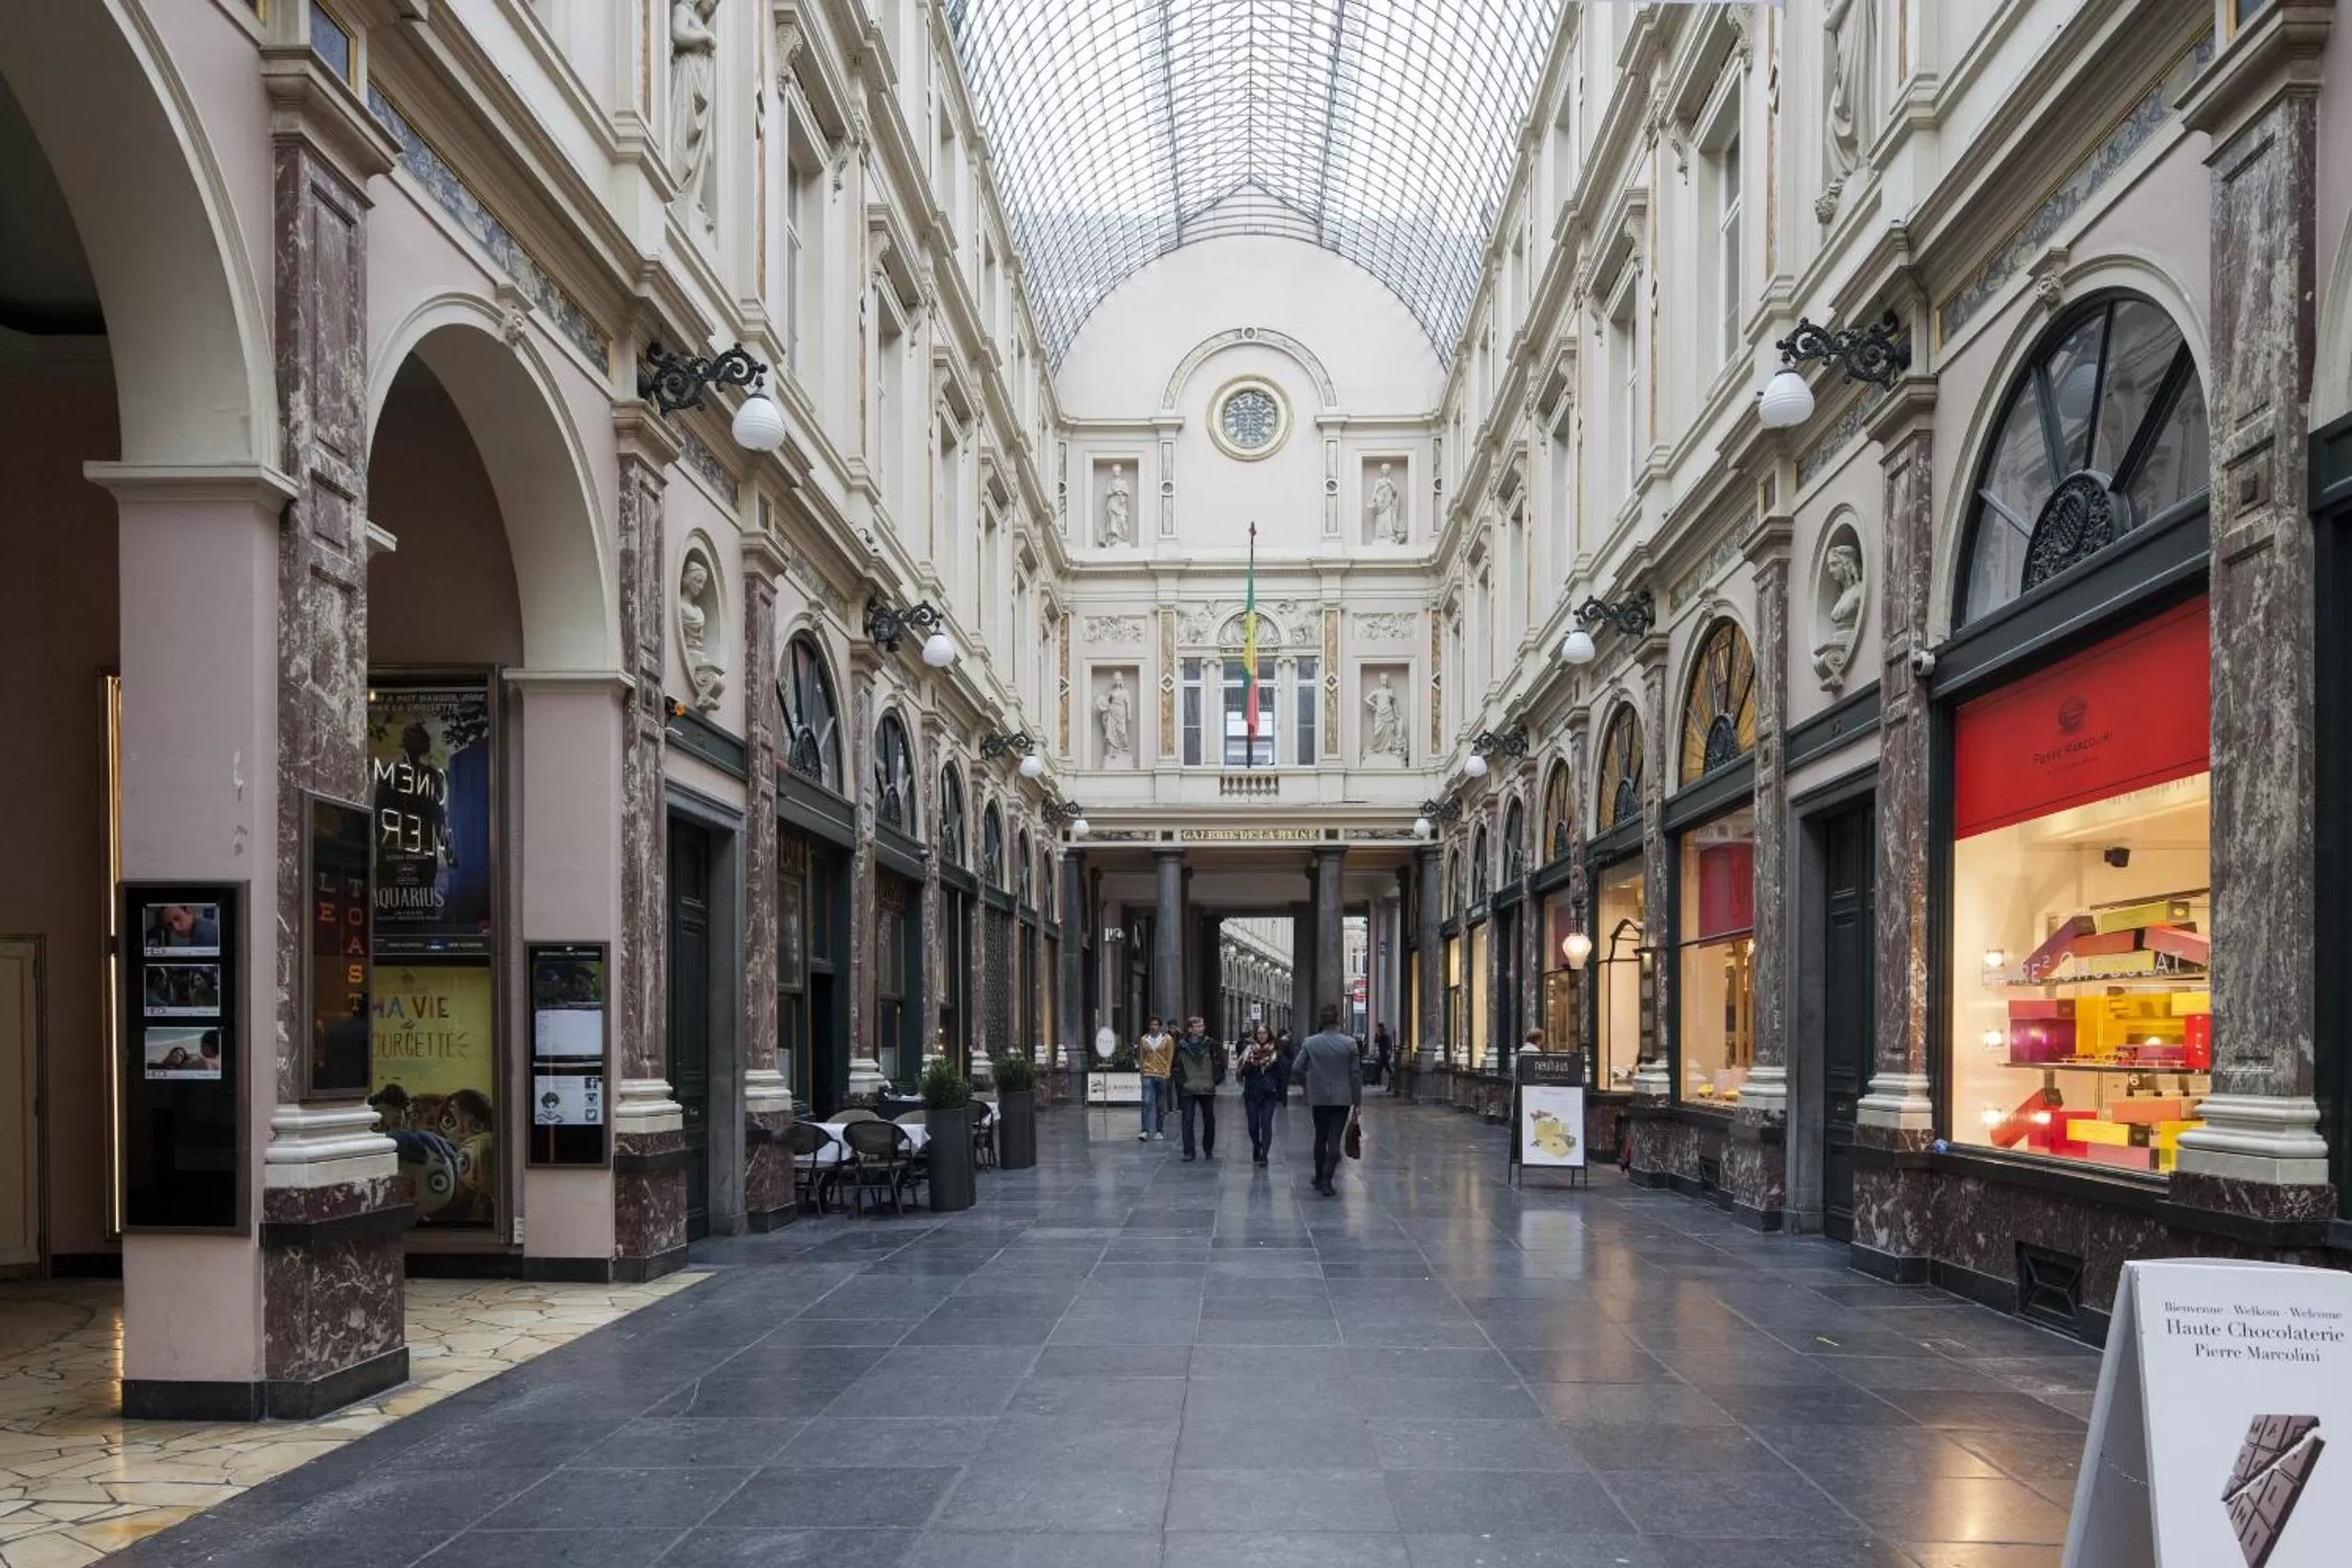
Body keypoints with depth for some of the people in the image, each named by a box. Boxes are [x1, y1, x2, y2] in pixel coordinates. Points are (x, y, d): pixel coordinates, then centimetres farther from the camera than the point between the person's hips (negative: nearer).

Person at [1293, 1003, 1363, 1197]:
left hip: (1318, 1098, 2)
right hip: (1342, 1099, -1)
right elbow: (1355, 1074, -4)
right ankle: (1327, 1182, -8)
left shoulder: (1310, 1043, -6)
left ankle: (1320, 1178, 27)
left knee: (1320, 1138, 16)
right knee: (1334, 1140, -1)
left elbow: (1298, 1068, -4)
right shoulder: (1349, 1044, -7)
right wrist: (1357, 1100, 4)